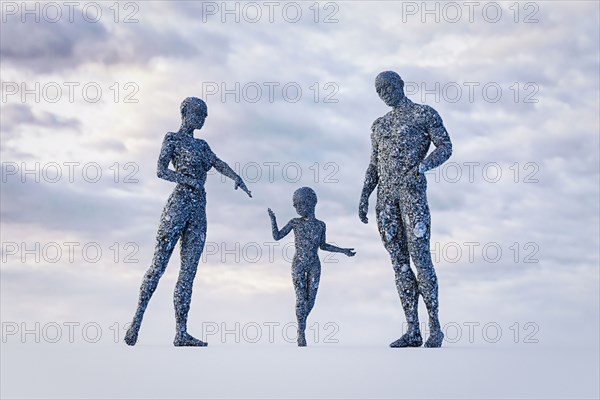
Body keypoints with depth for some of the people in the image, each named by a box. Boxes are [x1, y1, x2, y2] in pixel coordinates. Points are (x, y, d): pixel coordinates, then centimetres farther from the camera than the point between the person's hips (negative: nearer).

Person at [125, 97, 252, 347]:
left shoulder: (202, 145, 23)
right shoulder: (172, 138, 4)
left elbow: (219, 164, 9)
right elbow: (160, 171, -7)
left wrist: (236, 177, -11)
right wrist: (189, 181, -18)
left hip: (199, 213, 6)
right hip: (178, 206, -6)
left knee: (189, 272, 0)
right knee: (159, 265, -8)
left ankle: (181, 334, -2)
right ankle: (137, 320, -2)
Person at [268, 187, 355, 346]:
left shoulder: (320, 225, 3)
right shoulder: (295, 222, -2)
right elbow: (277, 236, -4)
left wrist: (343, 251, 10)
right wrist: (273, 219, -16)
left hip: (314, 266, 2)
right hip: (298, 265, -2)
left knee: (311, 298, 2)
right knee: (301, 298, -6)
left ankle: (302, 320, 29)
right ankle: (301, 333, 3)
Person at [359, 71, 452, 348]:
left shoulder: (425, 114, 7)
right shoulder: (379, 125, 23)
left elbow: (446, 147, -1)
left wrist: (424, 164, -20)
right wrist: (364, 196, 9)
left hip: (412, 189, -6)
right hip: (385, 195, 6)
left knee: (420, 257, -12)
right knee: (399, 262, 2)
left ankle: (435, 327, -3)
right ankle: (413, 331, 3)